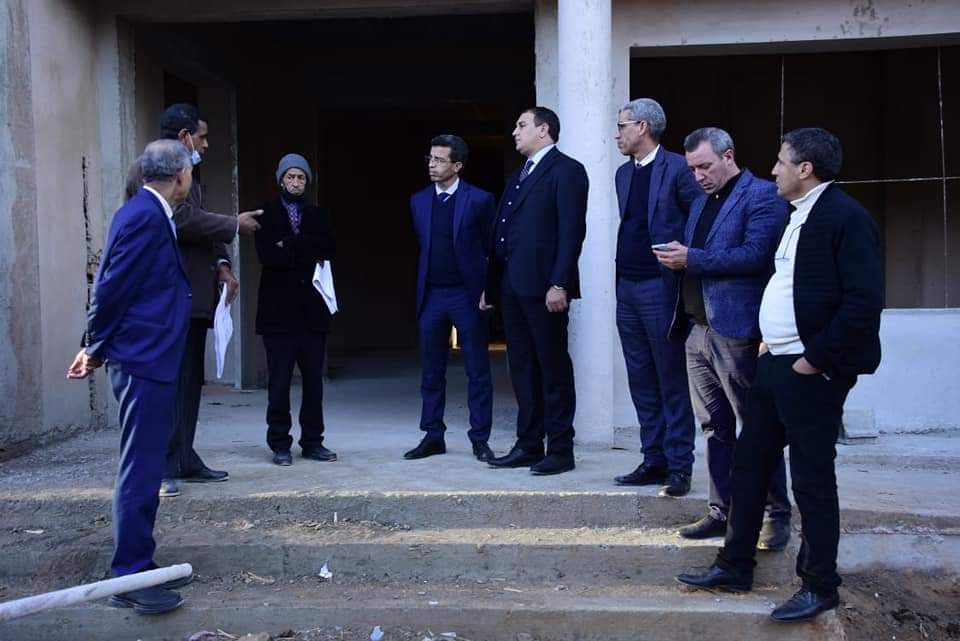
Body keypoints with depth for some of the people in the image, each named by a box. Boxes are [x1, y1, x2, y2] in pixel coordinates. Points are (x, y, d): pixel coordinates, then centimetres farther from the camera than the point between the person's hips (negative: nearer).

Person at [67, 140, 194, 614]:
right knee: (140, 472, -4)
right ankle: (129, 579, 3)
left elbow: (110, 285, 16)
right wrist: (97, 350, -4)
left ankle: (139, 567, 23)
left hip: (148, 361, 10)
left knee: (145, 469, 14)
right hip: (142, 361, -10)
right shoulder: (145, 216, -16)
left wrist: (98, 348, 17)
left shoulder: (151, 214, 14)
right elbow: (112, 287, -16)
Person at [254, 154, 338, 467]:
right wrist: (306, 255, -7)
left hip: (312, 308, 3)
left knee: (314, 379, 5)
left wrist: (289, 246, -9)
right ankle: (280, 443, 8)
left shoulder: (319, 216, 15)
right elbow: (266, 254, -10)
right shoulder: (266, 214, 6)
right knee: (279, 381, -1)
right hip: (278, 308, -3)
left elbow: (326, 249, -3)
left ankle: (312, 441, 14)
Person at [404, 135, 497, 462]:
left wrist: (488, 290, -5)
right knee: (431, 371, 9)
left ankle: (480, 439, 9)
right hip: (431, 294, 4)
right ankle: (433, 436, 18)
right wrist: (425, 281, 12)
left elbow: (492, 247, -1)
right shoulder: (419, 200, 8)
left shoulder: (479, 200, -5)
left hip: (468, 294, -4)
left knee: (477, 371, 2)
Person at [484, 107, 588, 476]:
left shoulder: (566, 170, -4)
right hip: (512, 286, 8)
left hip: (543, 287, -8)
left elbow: (572, 230, -13)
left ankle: (560, 450, 5)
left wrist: (559, 284, -20)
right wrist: (490, 285, 15)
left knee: (553, 369, -2)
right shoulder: (518, 177, 22)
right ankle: (528, 445, 17)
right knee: (522, 369, 10)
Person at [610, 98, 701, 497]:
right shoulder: (624, 173, 15)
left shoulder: (677, 168, -9)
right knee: (642, 383, 11)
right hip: (627, 288, 8)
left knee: (672, 383, -1)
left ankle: (679, 467, 6)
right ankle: (654, 461, 19)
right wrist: (621, 276, 13)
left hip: (661, 288, -7)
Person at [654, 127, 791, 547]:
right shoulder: (701, 201, 20)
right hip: (698, 329, 8)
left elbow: (755, 254, -18)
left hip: (736, 331, -8)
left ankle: (776, 516, 8)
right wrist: (677, 258, -2)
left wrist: (692, 259, -17)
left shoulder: (762, 195, -6)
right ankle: (722, 512, 20)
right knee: (715, 428, 12)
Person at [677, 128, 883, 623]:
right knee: (749, 464, 13)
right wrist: (770, 339, 12)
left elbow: (863, 302, -21)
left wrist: (815, 359, -19)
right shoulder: (798, 216, 14)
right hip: (775, 361, 9)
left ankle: (819, 586, 15)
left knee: (812, 478, 1)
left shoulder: (846, 217, -14)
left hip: (811, 372, -9)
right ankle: (734, 568, 25)